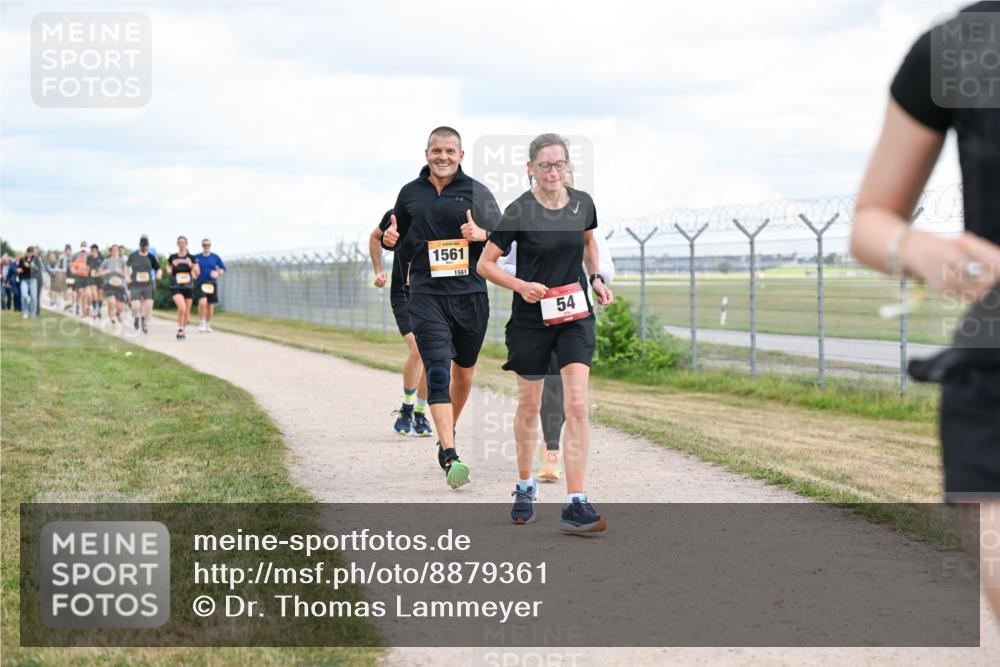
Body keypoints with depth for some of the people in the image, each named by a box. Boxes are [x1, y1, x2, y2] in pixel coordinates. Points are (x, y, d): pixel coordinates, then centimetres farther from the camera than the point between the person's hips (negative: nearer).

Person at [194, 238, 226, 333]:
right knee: (202, 302, -24)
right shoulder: (197, 257, 3)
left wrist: (218, 273, -8)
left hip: (212, 284, 2)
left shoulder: (215, 257, 5)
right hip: (200, 283, -2)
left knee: (210, 305, 6)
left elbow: (223, 268, 10)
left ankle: (208, 324, 27)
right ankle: (201, 323, -7)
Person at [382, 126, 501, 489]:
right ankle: (450, 456, -22)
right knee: (438, 372, -15)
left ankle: (449, 431, 42)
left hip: (470, 295, 1)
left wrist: (482, 234, -19)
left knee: (464, 372, 16)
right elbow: (403, 251, 20)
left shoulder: (476, 192, 3)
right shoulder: (410, 194, 9)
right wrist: (391, 241, -3)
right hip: (427, 295, -1)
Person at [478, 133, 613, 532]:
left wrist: (597, 278, 6)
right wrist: (521, 286, -20)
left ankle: (576, 505, -13)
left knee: (577, 406, -11)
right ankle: (524, 487, 34)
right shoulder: (519, 212, -11)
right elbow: (484, 264, -6)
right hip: (530, 319, -2)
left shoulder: (582, 203, 0)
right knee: (529, 407, 12)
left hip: (575, 315, 2)